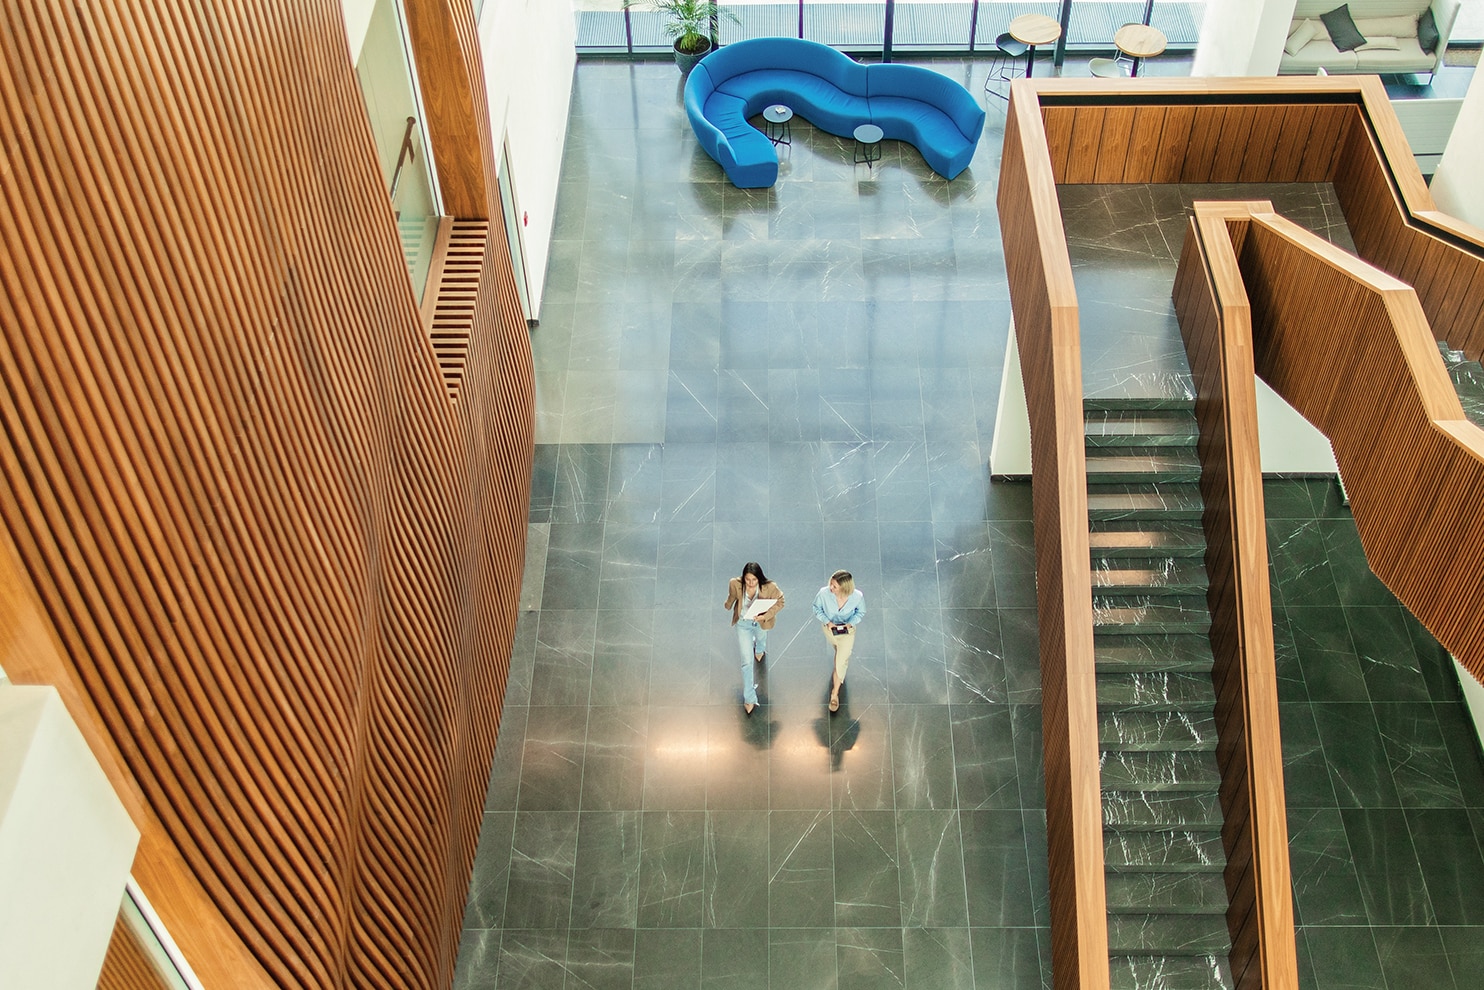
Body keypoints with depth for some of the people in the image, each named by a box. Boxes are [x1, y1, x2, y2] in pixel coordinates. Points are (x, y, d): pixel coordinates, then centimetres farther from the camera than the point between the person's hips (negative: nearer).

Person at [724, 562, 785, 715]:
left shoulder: (769, 587, -35)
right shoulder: (735, 584, -30)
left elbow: (780, 602, -19)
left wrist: (766, 616, -33)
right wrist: (728, 605, 16)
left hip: (761, 622, 1)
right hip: (743, 623, -1)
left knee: (760, 638, 38)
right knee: (747, 661, 1)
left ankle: (759, 650, 79)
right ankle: (749, 698, 15)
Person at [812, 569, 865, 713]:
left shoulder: (858, 597, -35)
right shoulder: (824, 593, -36)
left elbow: (860, 612, -11)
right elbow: (817, 608, -13)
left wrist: (850, 623, -27)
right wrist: (827, 622, -26)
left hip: (847, 631, -1)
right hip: (829, 628, 2)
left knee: (841, 662, 4)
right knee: (837, 648, 33)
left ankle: (835, 694, 25)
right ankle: (843, 656, 70)